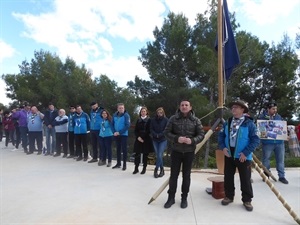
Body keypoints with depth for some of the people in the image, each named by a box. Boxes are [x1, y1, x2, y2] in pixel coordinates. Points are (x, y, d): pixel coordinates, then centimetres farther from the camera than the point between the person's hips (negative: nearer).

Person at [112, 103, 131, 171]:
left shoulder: (126, 115, -11)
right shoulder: (115, 115, 3)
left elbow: (127, 125, -17)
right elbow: (112, 124, 8)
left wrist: (119, 132, -18)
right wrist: (114, 132, -7)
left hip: (124, 135, -5)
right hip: (116, 135, 5)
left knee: (124, 149, 2)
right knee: (118, 149, 14)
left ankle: (124, 164, 12)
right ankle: (118, 163, 25)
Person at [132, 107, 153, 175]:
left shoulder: (149, 120, -1)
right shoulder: (138, 120, 10)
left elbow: (149, 131, -6)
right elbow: (135, 130, 8)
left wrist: (144, 138, -12)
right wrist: (138, 137, -8)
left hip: (146, 140, -3)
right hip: (138, 139, 3)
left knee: (145, 154, 4)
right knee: (137, 154, 1)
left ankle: (144, 168, 15)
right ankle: (136, 168, 10)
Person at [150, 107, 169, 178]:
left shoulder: (166, 120, -4)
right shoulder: (153, 120, 3)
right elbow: (151, 129, 2)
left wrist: (160, 135, -15)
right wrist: (156, 135, -13)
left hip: (163, 140, -3)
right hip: (155, 140, 3)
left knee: (159, 155, -9)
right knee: (158, 156, 8)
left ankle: (156, 169, 8)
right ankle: (162, 170, 22)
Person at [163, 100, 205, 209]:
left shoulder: (196, 120, -2)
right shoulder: (173, 118, -3)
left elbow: (201, 134, -2)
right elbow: (166, 132, -4)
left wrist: (192, 140, -21)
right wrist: (176, 138, -20)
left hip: (189, 152, 0)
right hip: (176, 151, 0)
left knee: (186, 175, 11)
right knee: (174, 175, 7)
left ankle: (184, 198, 26)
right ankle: (171, 197, 23)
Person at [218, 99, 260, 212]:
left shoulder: (249, 123, -10)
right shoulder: (227, 122, 6)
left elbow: (255, 140, -13)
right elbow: (221, 135, 10)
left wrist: (246, 152, -17)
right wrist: (223, 147, -6)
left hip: (243, 156, -5)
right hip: (229, 154, 5)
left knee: (245, 179, 6)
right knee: (228, 177, 13)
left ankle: (247, 200, 22)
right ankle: (229, 196, 29)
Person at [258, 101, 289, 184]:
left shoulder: (279, 117, 9)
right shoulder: (262, 117, -5)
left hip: (279, 142, 4)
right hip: (267, 142, -3)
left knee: (280, 159, 8)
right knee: (266, 159, 8)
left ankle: (282, 176, 19)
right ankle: (266, 175, 24)